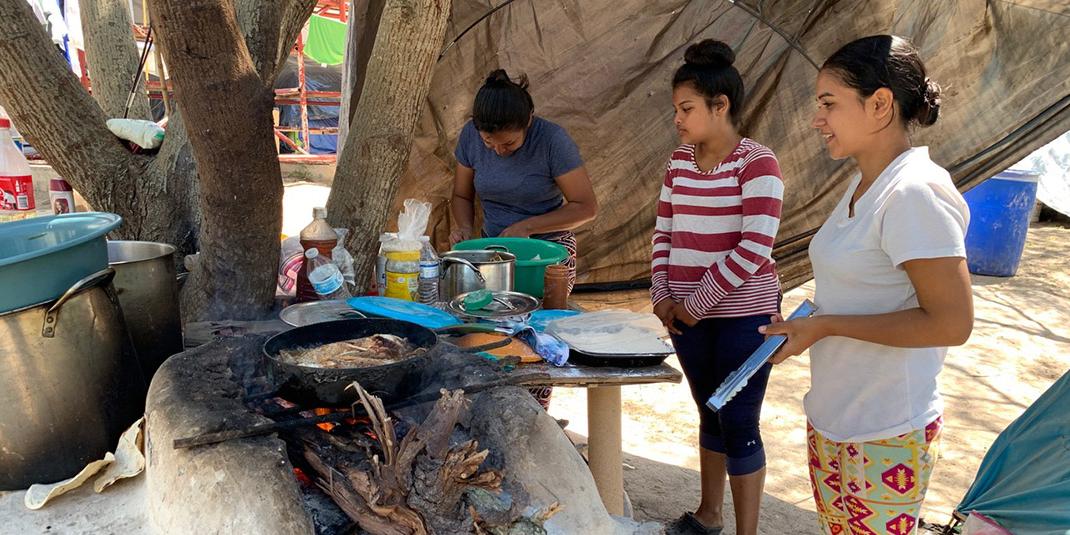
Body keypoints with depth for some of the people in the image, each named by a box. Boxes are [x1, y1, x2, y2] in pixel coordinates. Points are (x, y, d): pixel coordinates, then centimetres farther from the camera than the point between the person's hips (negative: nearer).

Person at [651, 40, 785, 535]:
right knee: (710, 414, 19)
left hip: (743, 314, -6)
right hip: (688, 314, 6)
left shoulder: (756, 163, -13)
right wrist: (662, 294, -1)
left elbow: (754, 249, -19)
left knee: (739, 423, 2)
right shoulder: (680, 160, 6)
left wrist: (698, 304, -15)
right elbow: (664, 232, 11)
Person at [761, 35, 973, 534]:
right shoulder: (865, 183, 7)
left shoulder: (916, 193, -21)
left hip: (885, 436, -8)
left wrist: (826, 326, -20)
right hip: (833, 417, 8)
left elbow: (950, 323, -23)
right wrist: (809, 324, 3)